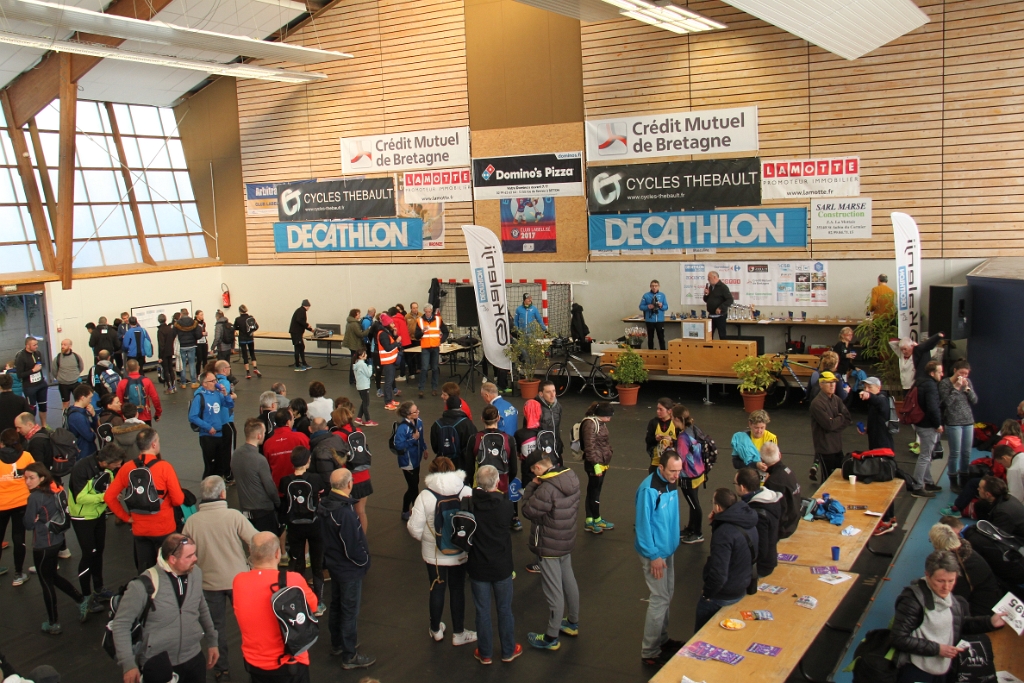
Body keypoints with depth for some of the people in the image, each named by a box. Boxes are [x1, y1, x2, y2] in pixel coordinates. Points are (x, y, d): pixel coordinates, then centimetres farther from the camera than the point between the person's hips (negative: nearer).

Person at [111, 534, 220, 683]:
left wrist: (212, 641, 15)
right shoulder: (145, 585, -20)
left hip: (194, 659, 4)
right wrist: (128, 664, -16)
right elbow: (121, 624, -13)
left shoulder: (195, 573, -4)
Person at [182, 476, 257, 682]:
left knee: (216, 626, 17)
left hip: (209, 582, 1)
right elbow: (255, 542, -17)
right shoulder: (234, 516, -18)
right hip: (238, 579, -1)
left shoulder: (192, 521, -12)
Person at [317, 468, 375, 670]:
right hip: (349, 569, -9)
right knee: (350, 612, 5)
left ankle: (337, 644, 41)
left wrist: (329, 554, 16)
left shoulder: (324, 505, -6)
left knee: (336, 606, 24)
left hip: (332, 563, 9)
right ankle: (349, 657, 17)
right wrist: (364, 562, -10)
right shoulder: (345, 512, -33)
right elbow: (352, 547, -28)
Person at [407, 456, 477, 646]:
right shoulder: (467, 492, -14)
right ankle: (458, 633, 27)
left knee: (437, 589, 17)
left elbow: (415, 529, -13)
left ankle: (436, 630, 35)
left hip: (434, 553, 0)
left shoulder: (425, 496, -16)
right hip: (460, 552, 0)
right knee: (457, 590, 16)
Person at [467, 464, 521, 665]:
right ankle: (508, 651, 31)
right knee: (505, 610, 17)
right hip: (501, 567, 0)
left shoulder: (469, 504, -18)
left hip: (477, 567, 1)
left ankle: (485, 654, 27)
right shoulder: (505, 504, -20)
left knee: (482, 611, 14)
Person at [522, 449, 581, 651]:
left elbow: (528, 511, -19)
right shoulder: (571, 478, -5)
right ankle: (573, 623, 42)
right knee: (569, 581, 24)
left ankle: (551, 638, 18)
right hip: (567, 541, 8)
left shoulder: (547, 489, -31)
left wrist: (531, 486, -10)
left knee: (554, 592, 4)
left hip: (549, 547, -8)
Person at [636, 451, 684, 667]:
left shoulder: (671, 483, 0)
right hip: (654, 552, -8)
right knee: (660, 599, -3)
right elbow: (643, 524, -21)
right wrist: (653, 555, -19)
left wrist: (673, 544, 13)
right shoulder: (649, 489, -24)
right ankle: (650, 651, 8)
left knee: (667, 595, 18)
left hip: (668, 548, 8)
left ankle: (662, 640, 34)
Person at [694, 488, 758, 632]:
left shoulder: (724, 532, -32)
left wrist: (707, 593, -15)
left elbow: (718, 573, -34)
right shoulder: (748, 524, -3)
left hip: (723, 596, -9)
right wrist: (716, 522, 1)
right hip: (741, 590, 9)